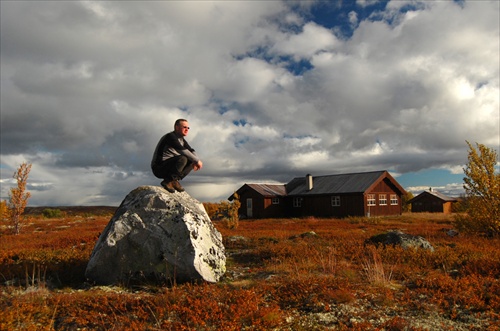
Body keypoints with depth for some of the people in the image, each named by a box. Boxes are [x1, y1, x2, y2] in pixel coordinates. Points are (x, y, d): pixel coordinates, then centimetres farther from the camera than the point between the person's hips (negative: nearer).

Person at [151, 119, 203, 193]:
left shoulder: (181, 140, 13)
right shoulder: (170, 136, -15)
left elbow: (191, 151, 13)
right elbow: (182, 151, -27)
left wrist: (195, 161, -9)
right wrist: (197, 160, -22)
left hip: (168, 167, 9)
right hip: (159, 168, -9)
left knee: (191, 161, 2)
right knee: (182, 159, -29)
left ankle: (174, 180, -5)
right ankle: (168, 181, -18)